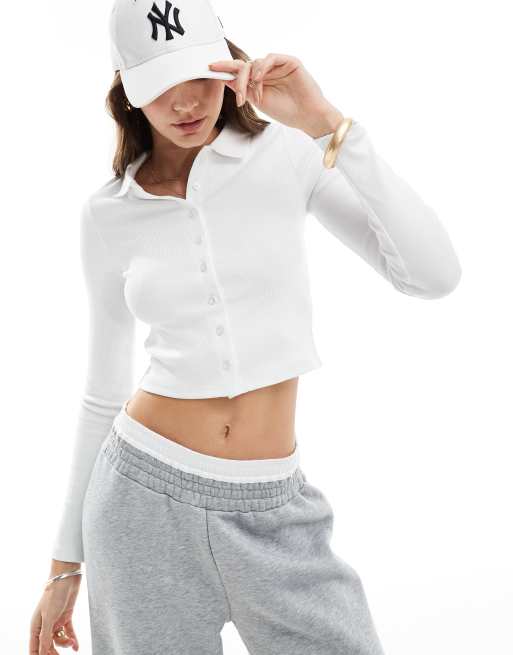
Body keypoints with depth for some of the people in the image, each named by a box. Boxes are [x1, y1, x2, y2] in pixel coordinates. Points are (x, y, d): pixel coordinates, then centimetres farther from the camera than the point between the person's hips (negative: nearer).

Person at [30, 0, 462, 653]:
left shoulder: (289, 152, -3)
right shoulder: (108, 214, 1)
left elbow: (435, 274, -15)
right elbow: (102, 392, 9)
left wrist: (327, 124, -22)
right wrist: (66, 563, 11)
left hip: (273, 510, 0)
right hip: (146, 495, 1)